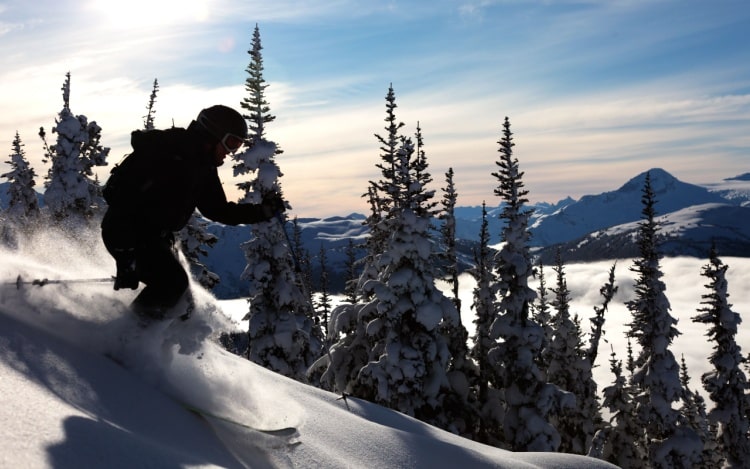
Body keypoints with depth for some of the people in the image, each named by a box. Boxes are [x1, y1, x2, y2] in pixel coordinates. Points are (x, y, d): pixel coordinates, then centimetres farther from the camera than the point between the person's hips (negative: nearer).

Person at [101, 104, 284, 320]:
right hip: (125, 232, -9)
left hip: (155, 235, 9)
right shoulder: (165, 153, -24)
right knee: (173, 281, -21)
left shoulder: (204, 169, 4)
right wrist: (127, 255, -31)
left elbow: (218, 210, 11)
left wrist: (262, 211, -1)